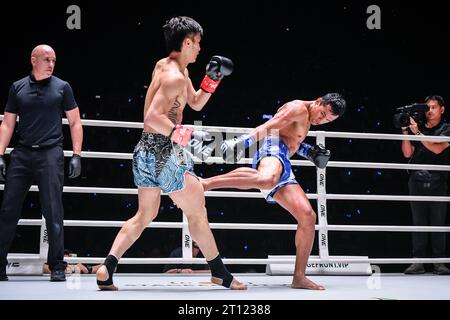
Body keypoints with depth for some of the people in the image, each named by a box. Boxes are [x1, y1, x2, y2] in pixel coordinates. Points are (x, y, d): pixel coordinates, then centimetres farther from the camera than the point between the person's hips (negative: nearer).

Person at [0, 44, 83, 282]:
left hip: (50, 154, -2)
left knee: (53, 212, -4)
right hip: (22, 154, 2)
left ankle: (57, 267, 3)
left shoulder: (62, 87, 7)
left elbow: (75, 122, 8)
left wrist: (76, 155, 0)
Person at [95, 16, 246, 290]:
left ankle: (107, 270, 4)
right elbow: (153, 117, -26)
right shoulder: (175, 77, -16)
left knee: (145, 215, 15)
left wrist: (213, 79, 12)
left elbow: (196, 103, 24)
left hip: (146, 149, 9)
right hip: (165, 152, -9)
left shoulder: (165, 66, 15)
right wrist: (187, 136, -25)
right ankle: (220, 273, 15)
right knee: (197, 213, 4)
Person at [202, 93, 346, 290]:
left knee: (308, 216, 2)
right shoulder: (298, 108, 2)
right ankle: (203, 183, -46)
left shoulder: (306, 119, 31)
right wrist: (245, 140, -27)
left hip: (283, 167, 10)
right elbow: (269, 126, -12)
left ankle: (299, 277, 3)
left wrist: (306, 151, 28)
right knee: (267, 179, -46)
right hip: (272, 150, -10)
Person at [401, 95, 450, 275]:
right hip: (417, 181, 2)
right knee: (418, 222, 1)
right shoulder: (417, 128, 14)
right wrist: (405, 132, -3)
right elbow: (407, 153, 7)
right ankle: (418, 261, 1)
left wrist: (417, 132, -12)